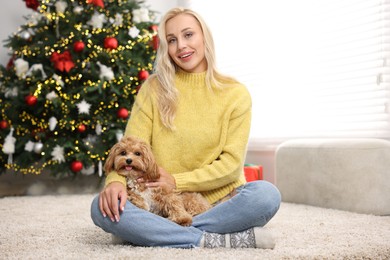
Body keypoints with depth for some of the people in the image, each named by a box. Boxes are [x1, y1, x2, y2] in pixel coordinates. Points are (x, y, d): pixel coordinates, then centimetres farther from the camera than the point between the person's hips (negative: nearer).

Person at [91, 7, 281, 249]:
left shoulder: (235, 93, 2)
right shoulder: (153, 89, 5)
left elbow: (232, 163, -3)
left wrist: (177, 181, -13)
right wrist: (116, 181, -24)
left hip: (218, 203, -1)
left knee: (267, 193, -31)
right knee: (103, 207, -28)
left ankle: (169, 234, -24)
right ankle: (215, 241, -28)